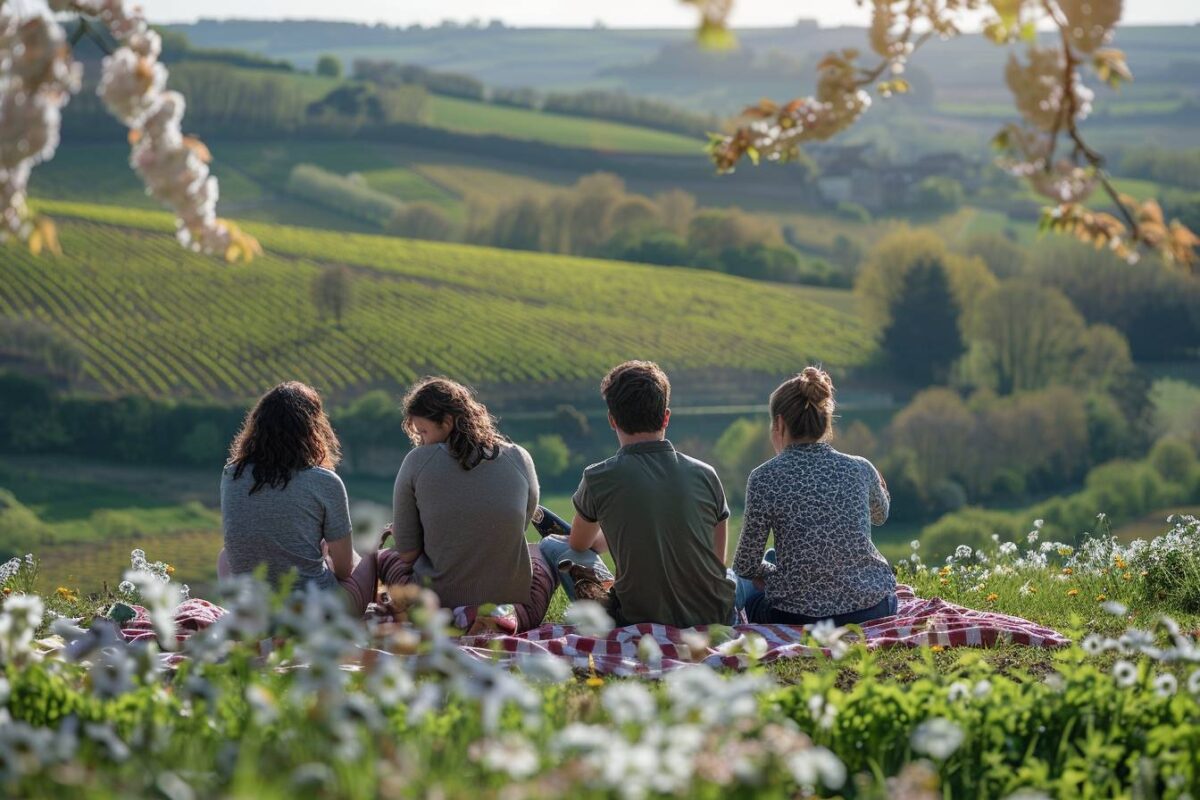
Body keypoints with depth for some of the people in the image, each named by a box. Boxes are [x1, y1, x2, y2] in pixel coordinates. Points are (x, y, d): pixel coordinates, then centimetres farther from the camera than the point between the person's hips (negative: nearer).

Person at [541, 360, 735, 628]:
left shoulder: (597, 480, -10)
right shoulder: (705, 475, -3)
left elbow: (579, 544, 14)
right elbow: (719, 561, 11)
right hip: (715, 621, 4)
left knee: (551, 545, 18)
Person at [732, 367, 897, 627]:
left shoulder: (765, 478, -9)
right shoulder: (861, 469, 0)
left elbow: (746, 565, -3)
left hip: (798, 618, -4)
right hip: (874, 609, 4)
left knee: (752, 602, 30)